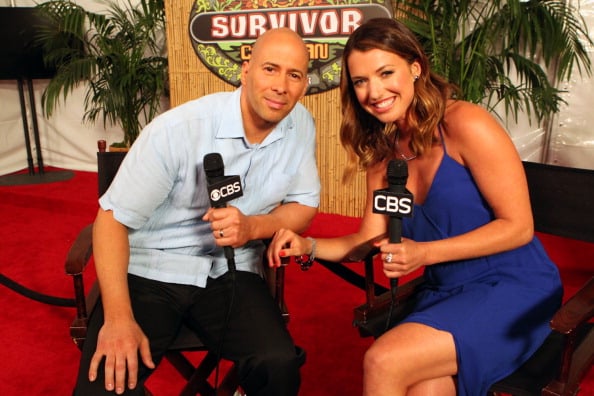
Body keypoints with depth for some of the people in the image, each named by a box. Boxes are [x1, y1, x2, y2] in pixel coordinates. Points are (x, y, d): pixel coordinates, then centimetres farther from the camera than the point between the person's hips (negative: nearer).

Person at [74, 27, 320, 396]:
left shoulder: (302, 125, -5)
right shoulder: (179, 129, -19)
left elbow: (305, 204, 5)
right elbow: (113, 218, -14)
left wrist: (252, 227, -17)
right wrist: (118, 317, -24)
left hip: (230, 272, 3)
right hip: (151, 270, -2)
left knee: (281, 365, -22)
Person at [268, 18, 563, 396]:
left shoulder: (465, 124, -15)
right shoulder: (381, 150, 6)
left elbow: (519, 226, -12)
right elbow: (369, 239, 9)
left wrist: (425, 253, -21)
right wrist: (307, 246, -8)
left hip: (513, 288, -4)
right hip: (445, 293, 5)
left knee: (383, 362, -22)